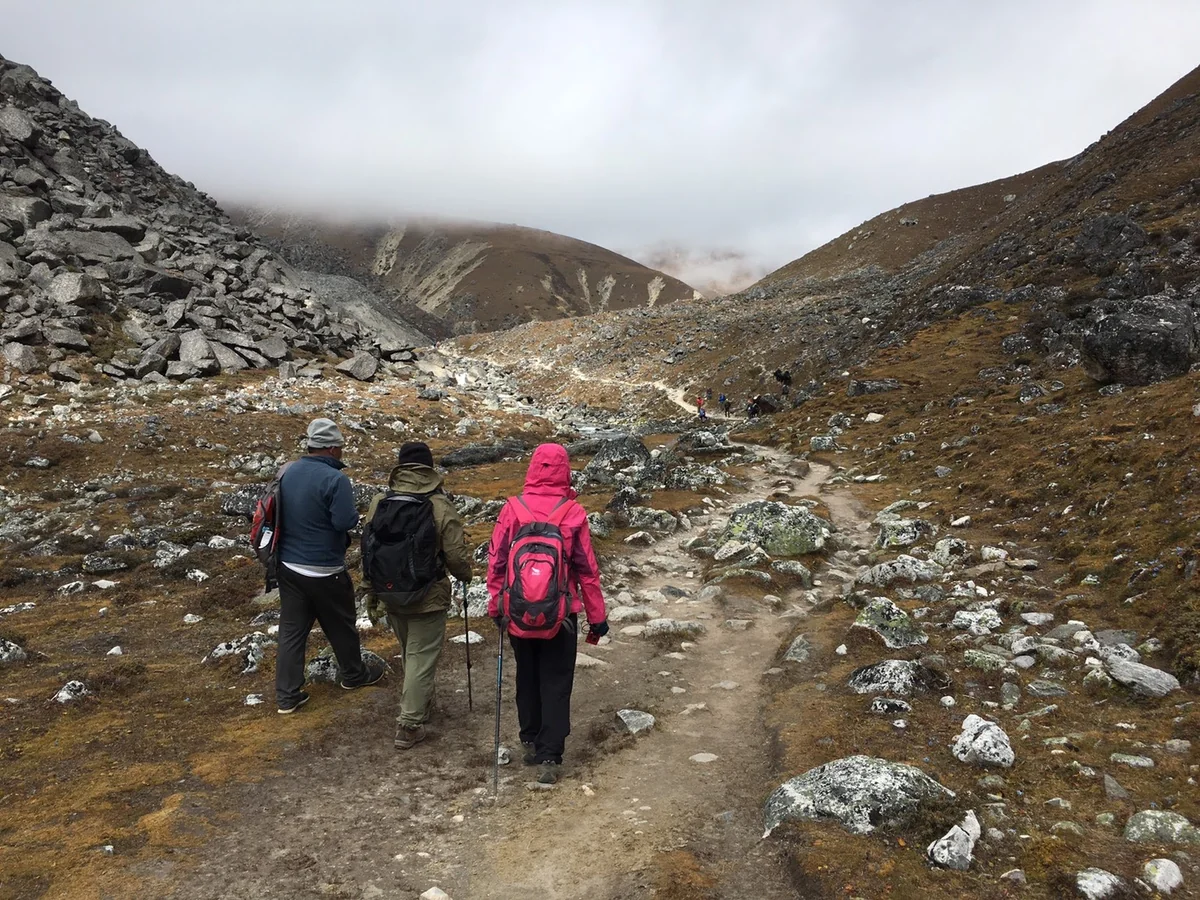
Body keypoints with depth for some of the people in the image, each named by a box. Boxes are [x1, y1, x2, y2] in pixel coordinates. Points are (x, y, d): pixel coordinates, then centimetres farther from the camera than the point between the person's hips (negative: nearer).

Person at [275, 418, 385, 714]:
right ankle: (354, 674, 35)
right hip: (324, 570, -6)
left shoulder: (289, 472, 2)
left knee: (291, 630, 10)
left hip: (288, 565, 6)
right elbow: (345, 522, -23)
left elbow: (283, 512, 12)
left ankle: (287, 695, 14)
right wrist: (355, 515, -3)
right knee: (340, 626, 15)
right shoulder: (335, 479, -21)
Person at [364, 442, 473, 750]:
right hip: (428, 598, -5)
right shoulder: (441, 507, -15)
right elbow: (457, 556, -13)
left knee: (409, 653, 23)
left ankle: (420, 703, 40)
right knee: (422, 658, 5)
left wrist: (371, 592, 15)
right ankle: (409, 724, 5)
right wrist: (465, 575, 9)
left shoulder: (379, 503, -3)